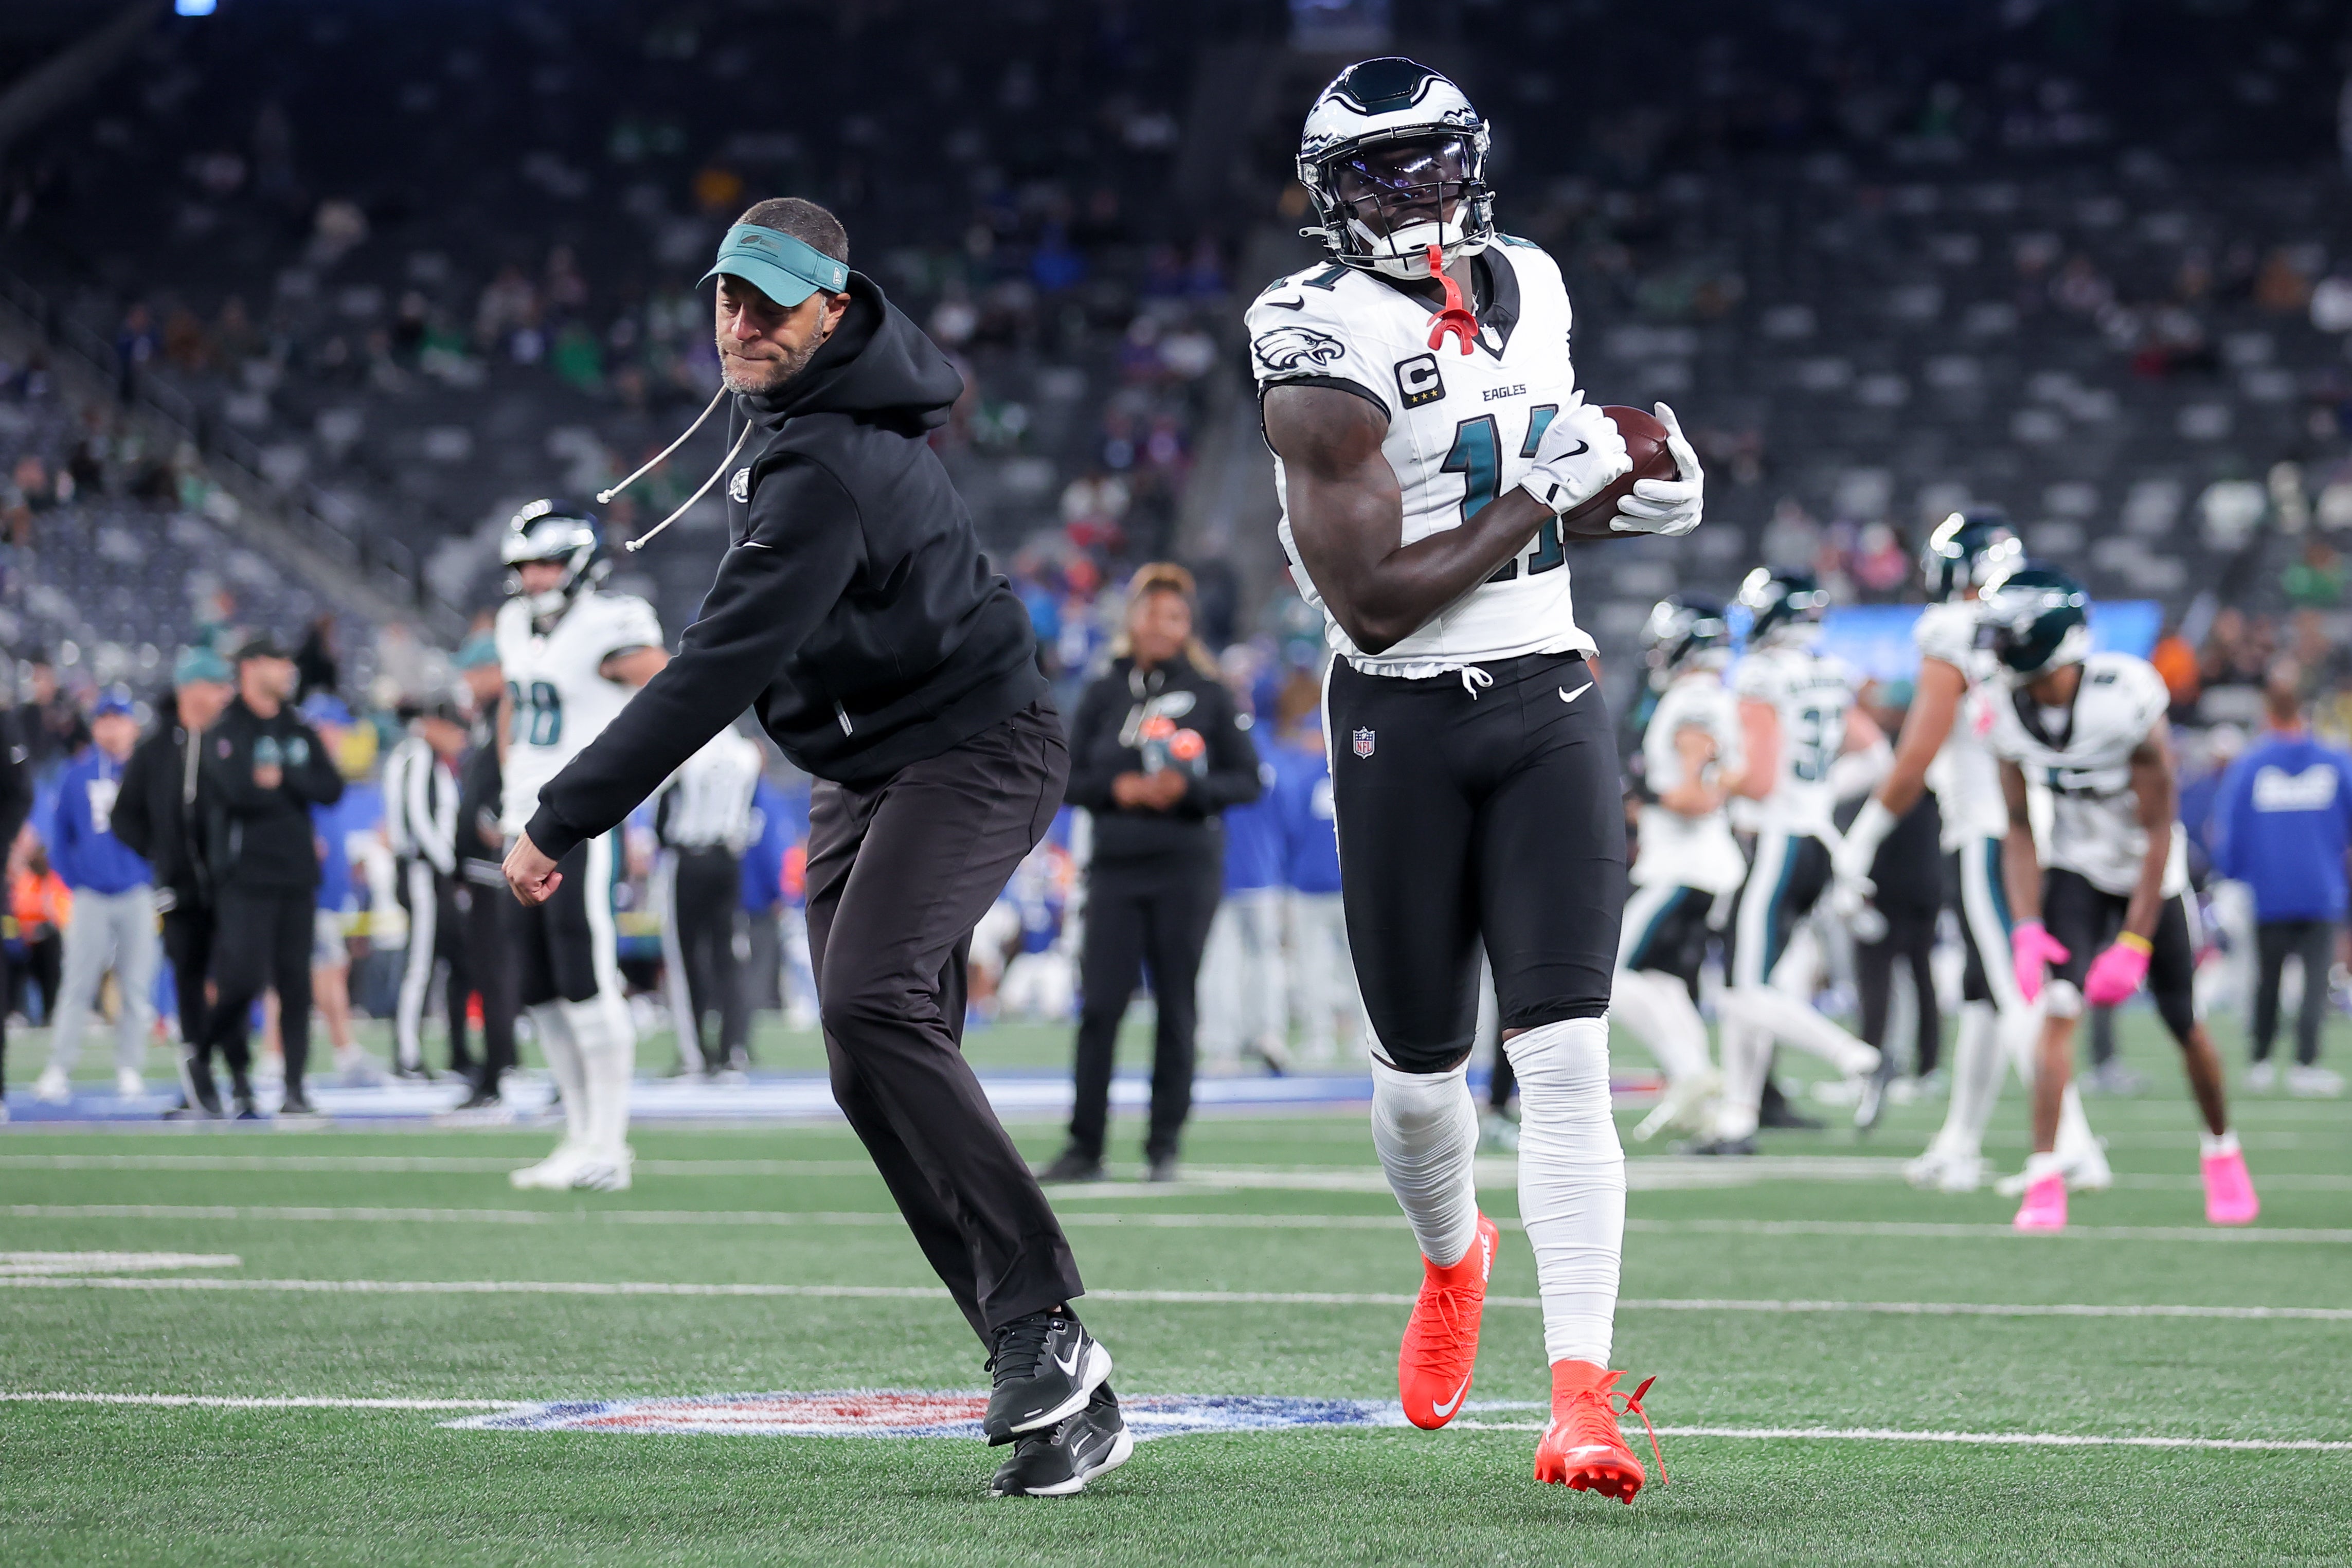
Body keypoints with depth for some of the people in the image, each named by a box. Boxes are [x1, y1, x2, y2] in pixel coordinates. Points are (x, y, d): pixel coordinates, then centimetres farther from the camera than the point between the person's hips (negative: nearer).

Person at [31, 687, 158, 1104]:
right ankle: (58, 1070, -2)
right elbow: (59, 836, 10)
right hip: (91, 898, 0)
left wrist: (154, 878, -1)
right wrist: (74, 882, 4)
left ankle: (129, 1070, 9)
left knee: (136, 987, 2)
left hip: (137, 895, 0)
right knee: (76, 987, -3)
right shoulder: (77, 776, 4)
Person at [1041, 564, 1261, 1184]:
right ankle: (1084, 1146, -1)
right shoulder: (1103, 694, 9)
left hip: (1187, 868, -1)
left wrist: (1188, 790, -14)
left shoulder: (1210, 694, 3)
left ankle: (1165, 1145, 8)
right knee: (1100, 1005, -5)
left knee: (1177, 1006, 1)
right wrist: (1117, 789, -9)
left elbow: (1247, 781, 2)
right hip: (1114, 866, 1)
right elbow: (1069, 781, 9)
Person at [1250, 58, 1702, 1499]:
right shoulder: (1329, 352, -14)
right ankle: (1453, 1259, 45)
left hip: (1547, 708, 3)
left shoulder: (1529, 289, 5)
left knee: (1564, 1060, -10)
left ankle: (1583, 1401, -15)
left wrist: (1627, 479, 4)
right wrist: (1541, 498, -19)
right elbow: (1371, 606, -20)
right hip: (1401, 721, -3)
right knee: (1420, 1070, 10)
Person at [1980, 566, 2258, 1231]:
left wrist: (2134, 943, -26)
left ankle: (2221, 1147, 36)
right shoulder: (2012, 715, -16)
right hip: (2077, 870, 2)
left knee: (2185, 1023, 8)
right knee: (2059, 1006, -19)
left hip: (2149, 875, -2)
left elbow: (2159, 832, -24)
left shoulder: (2128, 702, -29)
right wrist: (2028, 928, -19)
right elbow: (2019, 830, -6)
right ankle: (2044, 1180, -22)